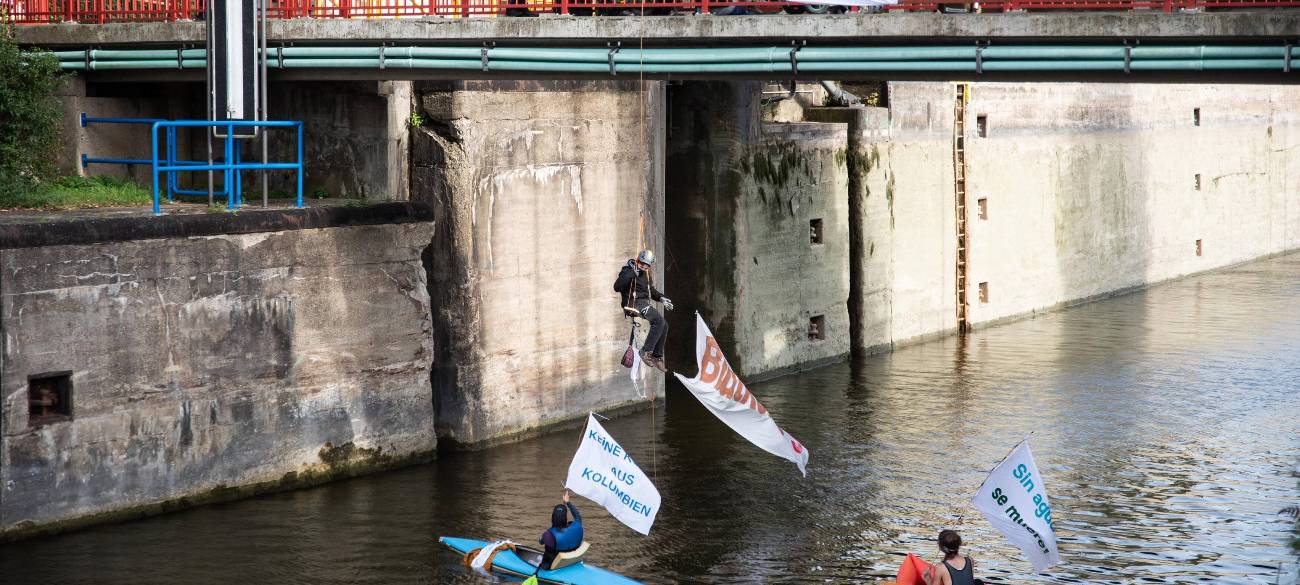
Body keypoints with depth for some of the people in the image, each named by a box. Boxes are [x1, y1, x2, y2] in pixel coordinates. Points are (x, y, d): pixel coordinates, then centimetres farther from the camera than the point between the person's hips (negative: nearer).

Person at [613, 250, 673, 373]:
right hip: (634, 303, -9)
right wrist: (631, 275, -32)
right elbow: (617, 287, -25)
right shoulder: (629, 270, -11)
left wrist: (661, 298, 17)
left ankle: (657, 357, 12)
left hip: (644, 304, 9)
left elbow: (650, 289, 31)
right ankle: (646, 352, -26)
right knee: (659, 321, -25)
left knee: (664, 325, 4)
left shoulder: (645, 273, 16)